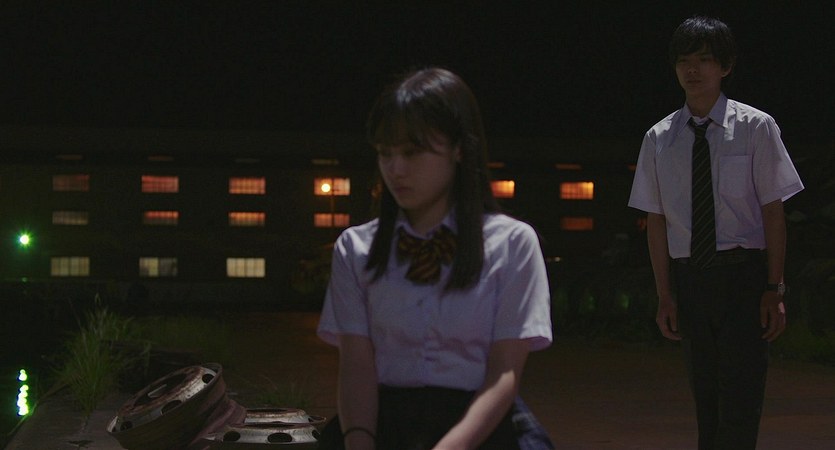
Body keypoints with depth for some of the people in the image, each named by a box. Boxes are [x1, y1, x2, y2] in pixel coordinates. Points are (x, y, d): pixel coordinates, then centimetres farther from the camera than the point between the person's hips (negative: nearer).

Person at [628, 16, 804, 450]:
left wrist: (774, 289, -7)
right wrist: (665, 295, 3)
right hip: (688, 277, 3)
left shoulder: (755, 127, -3)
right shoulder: (659, 138, 5)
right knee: (705, 401, 10)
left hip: (743, 272, -3)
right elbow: (656, 220, 6)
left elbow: (773, 212, -3)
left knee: (740, 402, -8)